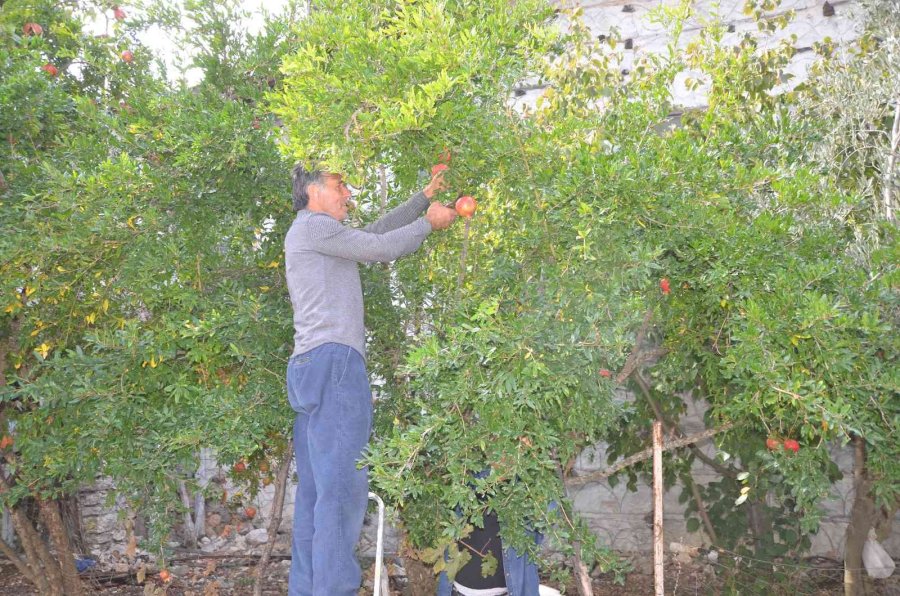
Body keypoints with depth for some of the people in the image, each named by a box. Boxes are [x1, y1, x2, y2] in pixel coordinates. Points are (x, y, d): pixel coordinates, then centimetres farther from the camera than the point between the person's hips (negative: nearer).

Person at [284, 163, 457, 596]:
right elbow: (380, 248, -3)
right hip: (333, 362, -10)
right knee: (342, 485, -14)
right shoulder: (312, 225, -1)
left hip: (312, 367, 10)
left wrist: (424, 197, 29)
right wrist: (429, 223, 12)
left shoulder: (321, 236, 28)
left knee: (315, 488, 7)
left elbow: (376, 232, 29)